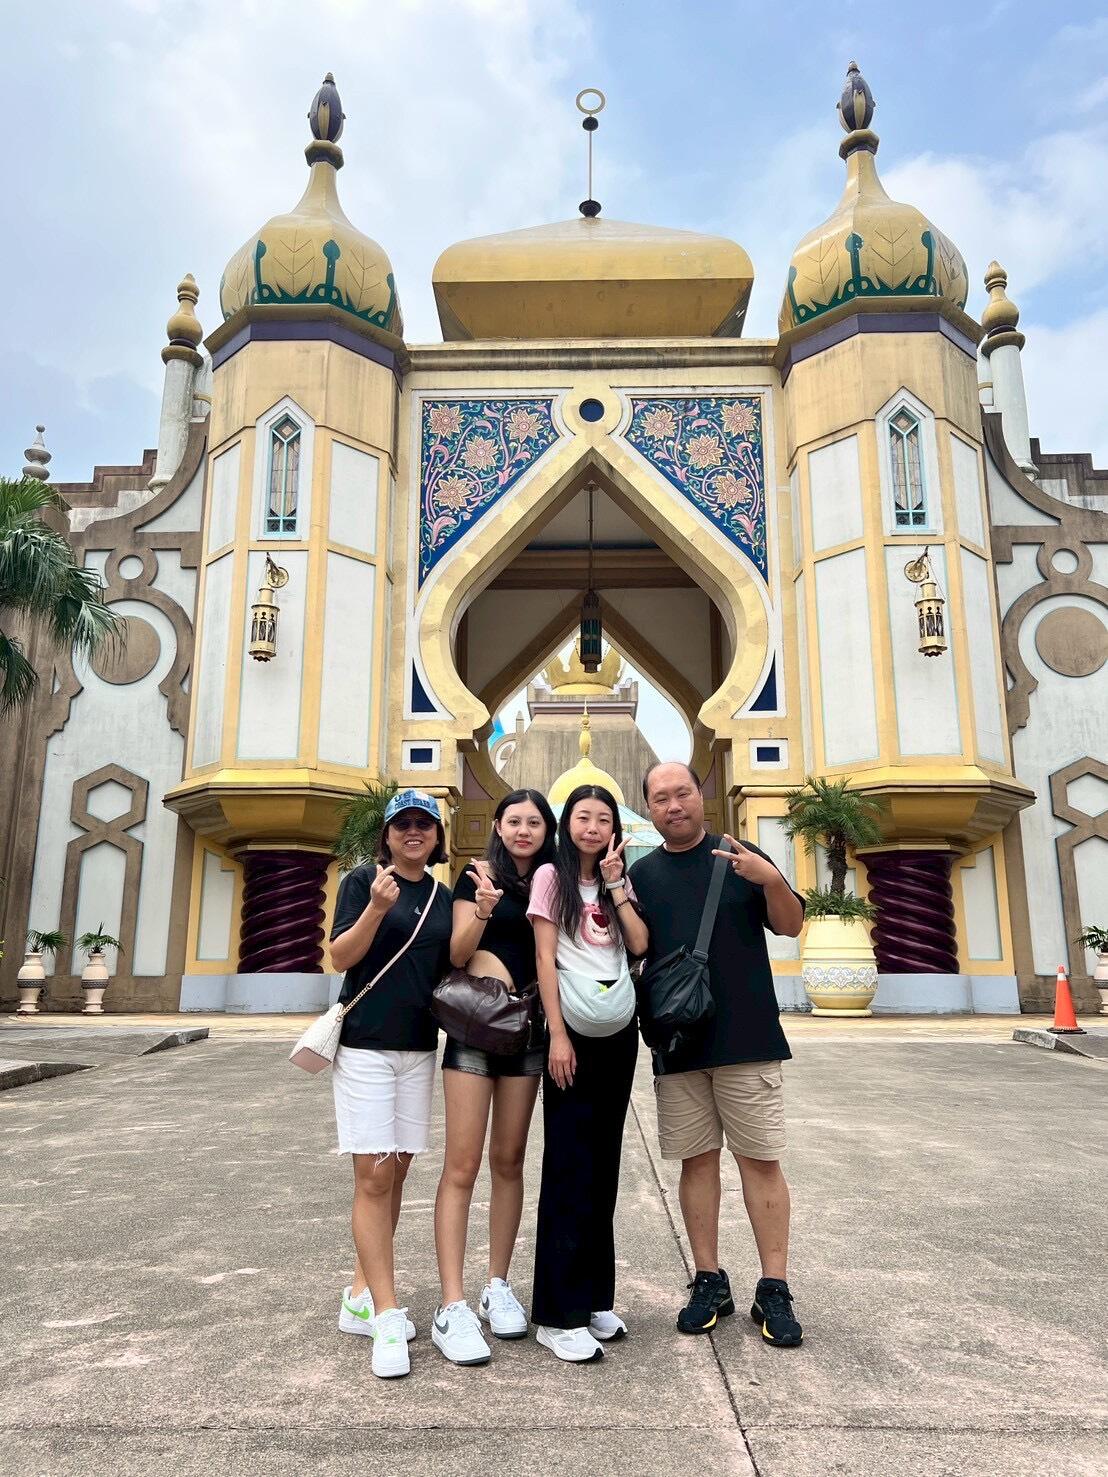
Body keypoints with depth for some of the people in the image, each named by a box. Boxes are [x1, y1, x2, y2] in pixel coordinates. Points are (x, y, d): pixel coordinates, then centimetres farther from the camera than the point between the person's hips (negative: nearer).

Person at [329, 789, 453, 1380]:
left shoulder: (442, 897, 12)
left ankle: (360, 1295, 23)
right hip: (366, 1043, -5)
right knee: (373, 1176, -7)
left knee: (395, 1174, 10)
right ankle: (387, 1316, -1)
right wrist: (377, 910, -24)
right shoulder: (363, 880, -3)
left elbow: (449, 968, 14)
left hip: (419, 1047, 5)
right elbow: (340, 956, -9)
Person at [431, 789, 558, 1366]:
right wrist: (482, 911, -27)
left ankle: (498, 1288, 22)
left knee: (509, 1161, 11)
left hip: (526, 1031, 4)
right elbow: (457, 955, -6)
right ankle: (452, 1308, -1)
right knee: (462, 1165, -5)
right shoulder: (478, 877, -2)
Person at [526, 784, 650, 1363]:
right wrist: (557, 1034, -14)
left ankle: (593, 1297, 21)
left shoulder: (616, 882, 14)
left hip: (618, 1025, 5)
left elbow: (640, 945, 0)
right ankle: (559, 1314, 5)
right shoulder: (552, 876, -1)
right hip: (572, 1022, -5)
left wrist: (616, 884, -4)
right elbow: (545, 958, -7)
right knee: (570, 1167, -3)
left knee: (604, 1162, 10)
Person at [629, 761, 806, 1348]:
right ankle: (709, 1282, 22)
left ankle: (773, 1290, 13)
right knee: (697, 1160, 10)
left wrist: (772, 881, -19)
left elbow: (792, 926, 1)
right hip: (676, 1044, 2)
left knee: (760, 1159, 2)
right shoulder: (642, 874, 9)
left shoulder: (741, 857, 2)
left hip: (747, 1038, -2)